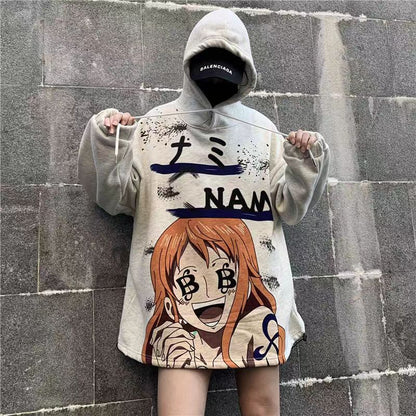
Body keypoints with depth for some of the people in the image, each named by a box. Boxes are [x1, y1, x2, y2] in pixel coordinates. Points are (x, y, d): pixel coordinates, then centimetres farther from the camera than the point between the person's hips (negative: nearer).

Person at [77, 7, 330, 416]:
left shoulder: (264, 131, 7)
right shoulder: (153, 125, 4)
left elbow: (290, 209, 8)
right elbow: (114, 198, 4)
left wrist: (305, 163, -7)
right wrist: (104, 143, -10)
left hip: (257, 290, 3)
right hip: (178, 297, -1)